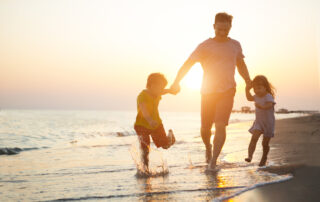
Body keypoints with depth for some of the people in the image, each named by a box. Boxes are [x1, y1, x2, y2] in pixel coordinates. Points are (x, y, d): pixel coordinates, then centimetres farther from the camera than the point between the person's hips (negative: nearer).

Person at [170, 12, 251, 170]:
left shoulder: (235, 45, 9)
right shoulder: (205, 46, -2)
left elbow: (241, 65, 25)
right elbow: (188, 64, -7)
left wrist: (248, 81, 12)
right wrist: (176, 83, -19)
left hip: (227, 91, 1)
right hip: (208, 92, -1)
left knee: (220, 126, -14)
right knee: (205, 128, 5)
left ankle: (213, 161, -6)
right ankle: (208, 148, 38)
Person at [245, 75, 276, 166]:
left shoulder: (268, 96, -19)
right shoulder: (257, 96, 3)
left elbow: (269, 105, -39)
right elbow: (249, 98, 24)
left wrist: (261, 106, -57)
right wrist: (247, 90, 9)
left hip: (268, 123, -5)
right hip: (258, 122, 5)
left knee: (265, 143, 7)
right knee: (254, 138, -17)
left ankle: (264, 158, 29)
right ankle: (249, 156, -27)